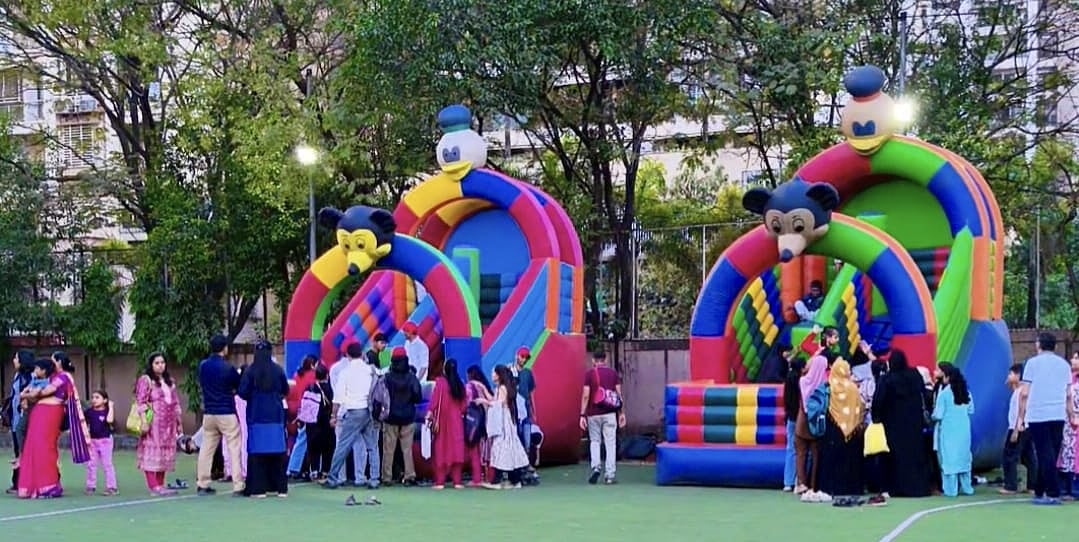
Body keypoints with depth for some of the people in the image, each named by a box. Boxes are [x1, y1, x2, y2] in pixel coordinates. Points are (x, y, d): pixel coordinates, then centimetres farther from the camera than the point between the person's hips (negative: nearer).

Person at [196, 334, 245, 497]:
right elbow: (240, 388, -3)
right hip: (227, 413, -5)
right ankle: (238, 486, -5)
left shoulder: (203, 366, 5)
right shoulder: (227, 368, -13)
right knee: (234, 450, -2)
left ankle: (203, 485, 13)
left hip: (208, 413, 5)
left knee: (206, 449, 11)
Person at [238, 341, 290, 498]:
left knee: (256, 453, 3)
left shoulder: (250, 371, -8)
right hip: (276, 416, 2)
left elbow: (242, 393, -8)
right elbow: (285, 391, 9)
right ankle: (280, 487, 11)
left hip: (256, 416, -2)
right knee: (278, 453, 8)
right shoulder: (278, 370, -2)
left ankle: (258, 488, 1)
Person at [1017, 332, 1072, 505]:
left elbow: (1024, 393, -3)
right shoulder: (1064, 364, 12)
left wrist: (1021, 416, 3)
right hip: (1058, 416, 4)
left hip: (1037, 415, -4)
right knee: (1050, 455, 10)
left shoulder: (1033, 363, 1)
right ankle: (1040, 492, 16)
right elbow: (1068, 395, 11)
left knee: (1045, 455, -5)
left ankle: (1053, 494, -10)